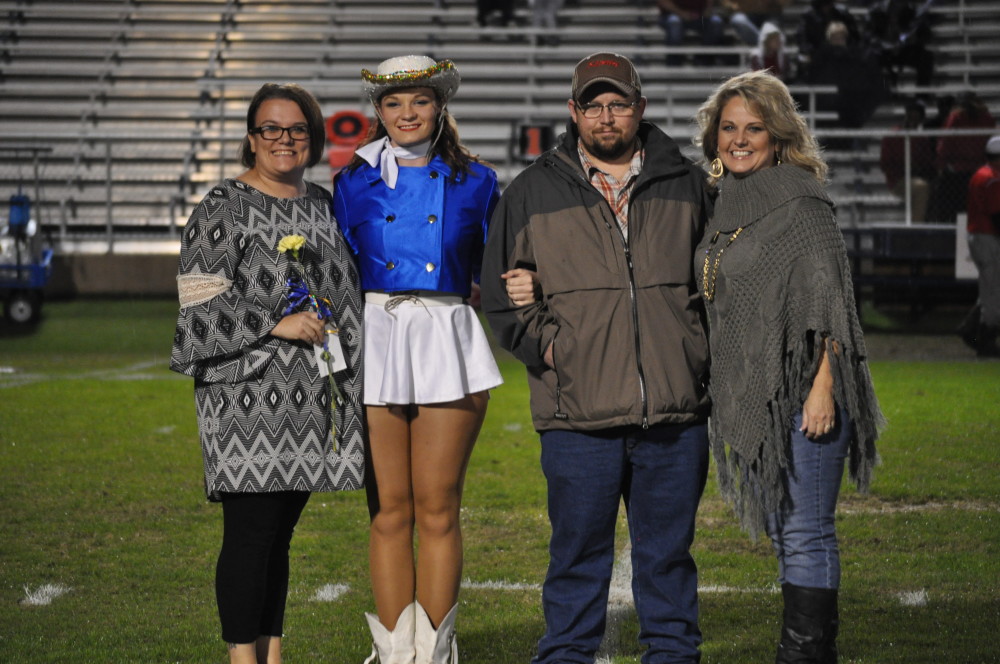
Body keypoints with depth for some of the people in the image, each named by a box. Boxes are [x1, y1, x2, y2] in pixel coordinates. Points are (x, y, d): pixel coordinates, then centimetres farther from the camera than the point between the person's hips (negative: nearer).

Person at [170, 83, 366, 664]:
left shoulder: (323, 204, 15)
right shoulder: (225, 208, -4)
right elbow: (202, 301, -10)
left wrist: (346, 390, 18)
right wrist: (278, 326, -16)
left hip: (309, 399, 6)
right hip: (249, 396, -6)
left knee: (279, 533, 11)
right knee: (250, 532, -7)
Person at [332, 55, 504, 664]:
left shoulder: (475, 183, 8)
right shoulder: (354, 184, 9)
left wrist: (486, 362, 7)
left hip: (447, 345, 0)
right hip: (375, 344, 1)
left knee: (438, 509, 0)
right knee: (389, 510, 2)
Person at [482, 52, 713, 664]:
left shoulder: (687, 184, 10)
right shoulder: (533, 193, 7)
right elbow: (500, 293, 10)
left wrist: (704, 351, 8)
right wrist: (546, 347, -2)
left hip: (674, 412, 1)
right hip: (578, 414, -1)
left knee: (668, 553, 10)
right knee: (579, 552, 4)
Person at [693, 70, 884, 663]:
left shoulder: (802, 204, -9)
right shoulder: (725, 205, 14)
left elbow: (829, 303, -13)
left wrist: (822, 387, -20)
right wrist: (729, 393, 19)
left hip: (801, 391, -8)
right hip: (752, 395, 8)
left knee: (805, 531, -6)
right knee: (782, 530, 12)